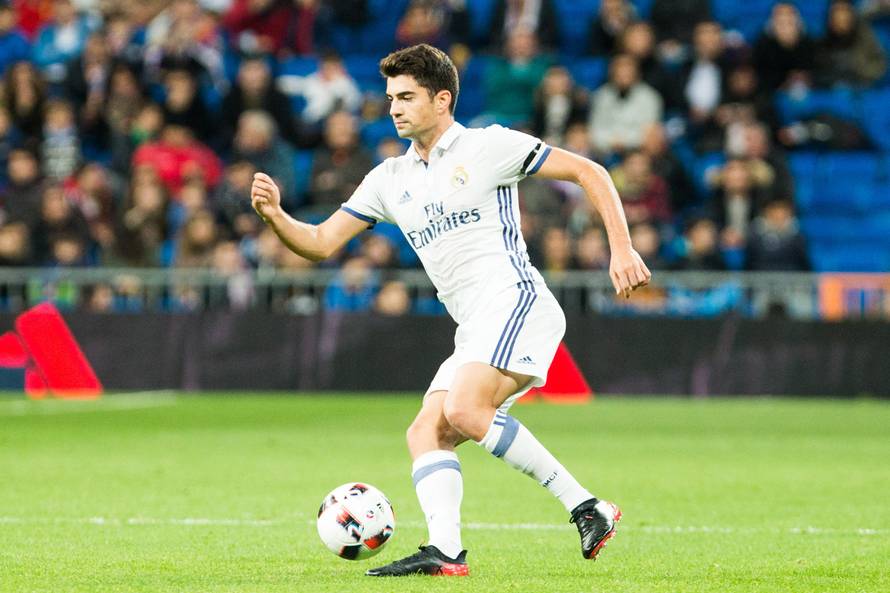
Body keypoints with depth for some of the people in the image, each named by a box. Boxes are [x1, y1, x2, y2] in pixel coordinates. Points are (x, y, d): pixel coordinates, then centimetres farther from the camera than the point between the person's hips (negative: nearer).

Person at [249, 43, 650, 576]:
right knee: (424, 433, -8)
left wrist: (622, 250, -6)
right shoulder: (391, 179, 19)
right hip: (475, 330, 8)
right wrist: (274, 216, -1)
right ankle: (445, 552, -21)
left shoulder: (486, 146, 1)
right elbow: (321, 243, 19)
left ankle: (585, 506, -21)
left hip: (514, 299, -8)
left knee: (463, 411, -26)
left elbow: (588, 172, 2)